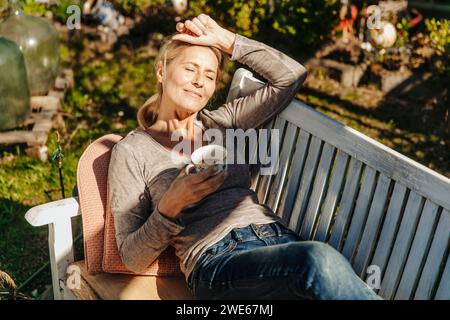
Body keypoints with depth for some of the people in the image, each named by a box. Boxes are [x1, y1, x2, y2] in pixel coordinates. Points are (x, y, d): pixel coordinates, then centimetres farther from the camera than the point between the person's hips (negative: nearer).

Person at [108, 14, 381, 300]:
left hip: (278, 238, 5)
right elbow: (132, 258, 5)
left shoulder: (222, 122, 21)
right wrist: (170, 206, -13)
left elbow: (292, 75, 15)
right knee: (320, 260, -35)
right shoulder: (131, 150, 9)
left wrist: (224, 39, 12)